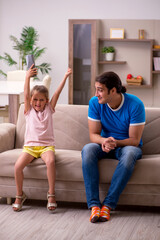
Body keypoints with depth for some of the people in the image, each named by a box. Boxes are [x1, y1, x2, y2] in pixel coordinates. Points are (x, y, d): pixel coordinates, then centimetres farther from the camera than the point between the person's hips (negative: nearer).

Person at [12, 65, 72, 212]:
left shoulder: (49, 109, 12)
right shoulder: (29, 110, 12)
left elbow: (57, 93, 3)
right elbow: (26, 95, -3)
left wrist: (65, 77, -6)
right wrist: (28, 77, -15)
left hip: (46, 145, -1)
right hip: (30, 146, 1)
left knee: (50, 161, -34)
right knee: (18, 165, -25)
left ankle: (51, 194, -22)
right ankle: (19, 195, -4)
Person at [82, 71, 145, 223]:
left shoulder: (135, 104, -19)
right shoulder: (95, 103, -9)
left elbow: (134, 140, -17)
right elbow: (93, 135, -7)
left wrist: (115, 142, -35)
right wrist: (104, 141, -31)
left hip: (127, 146, -3)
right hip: (105, 145, 3)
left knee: (129, 153, -39)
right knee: (87, 150, -31)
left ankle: (108, 205, -34)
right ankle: (94, 205, -35)